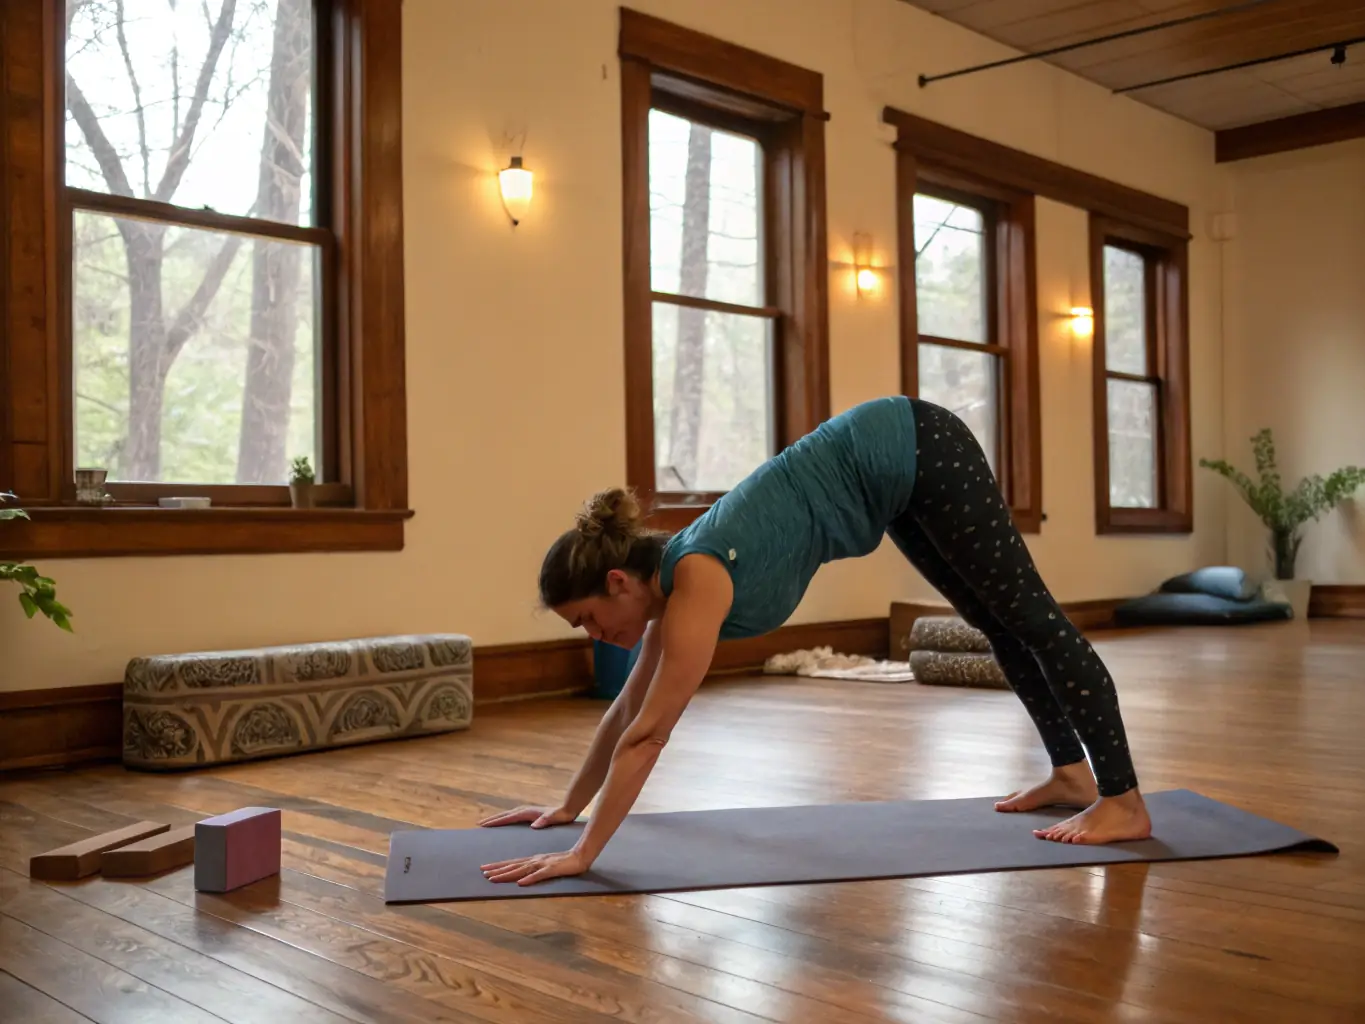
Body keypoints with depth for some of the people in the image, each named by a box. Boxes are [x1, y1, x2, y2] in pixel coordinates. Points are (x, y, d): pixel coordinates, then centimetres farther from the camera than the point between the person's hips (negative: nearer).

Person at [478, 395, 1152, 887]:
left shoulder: (697, 582, -25)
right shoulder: (667, 582, -2)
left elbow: (647, 735, -26)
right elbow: (629, 709, 9)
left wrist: (582, 856, -22)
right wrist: (566, 808, 13)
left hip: (915, 452, -8)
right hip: (895, 478, 8)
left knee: (1028, 617, -2)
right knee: (995, 621, 16)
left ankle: (1124, 802, 6)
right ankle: (1071, 774, 28)